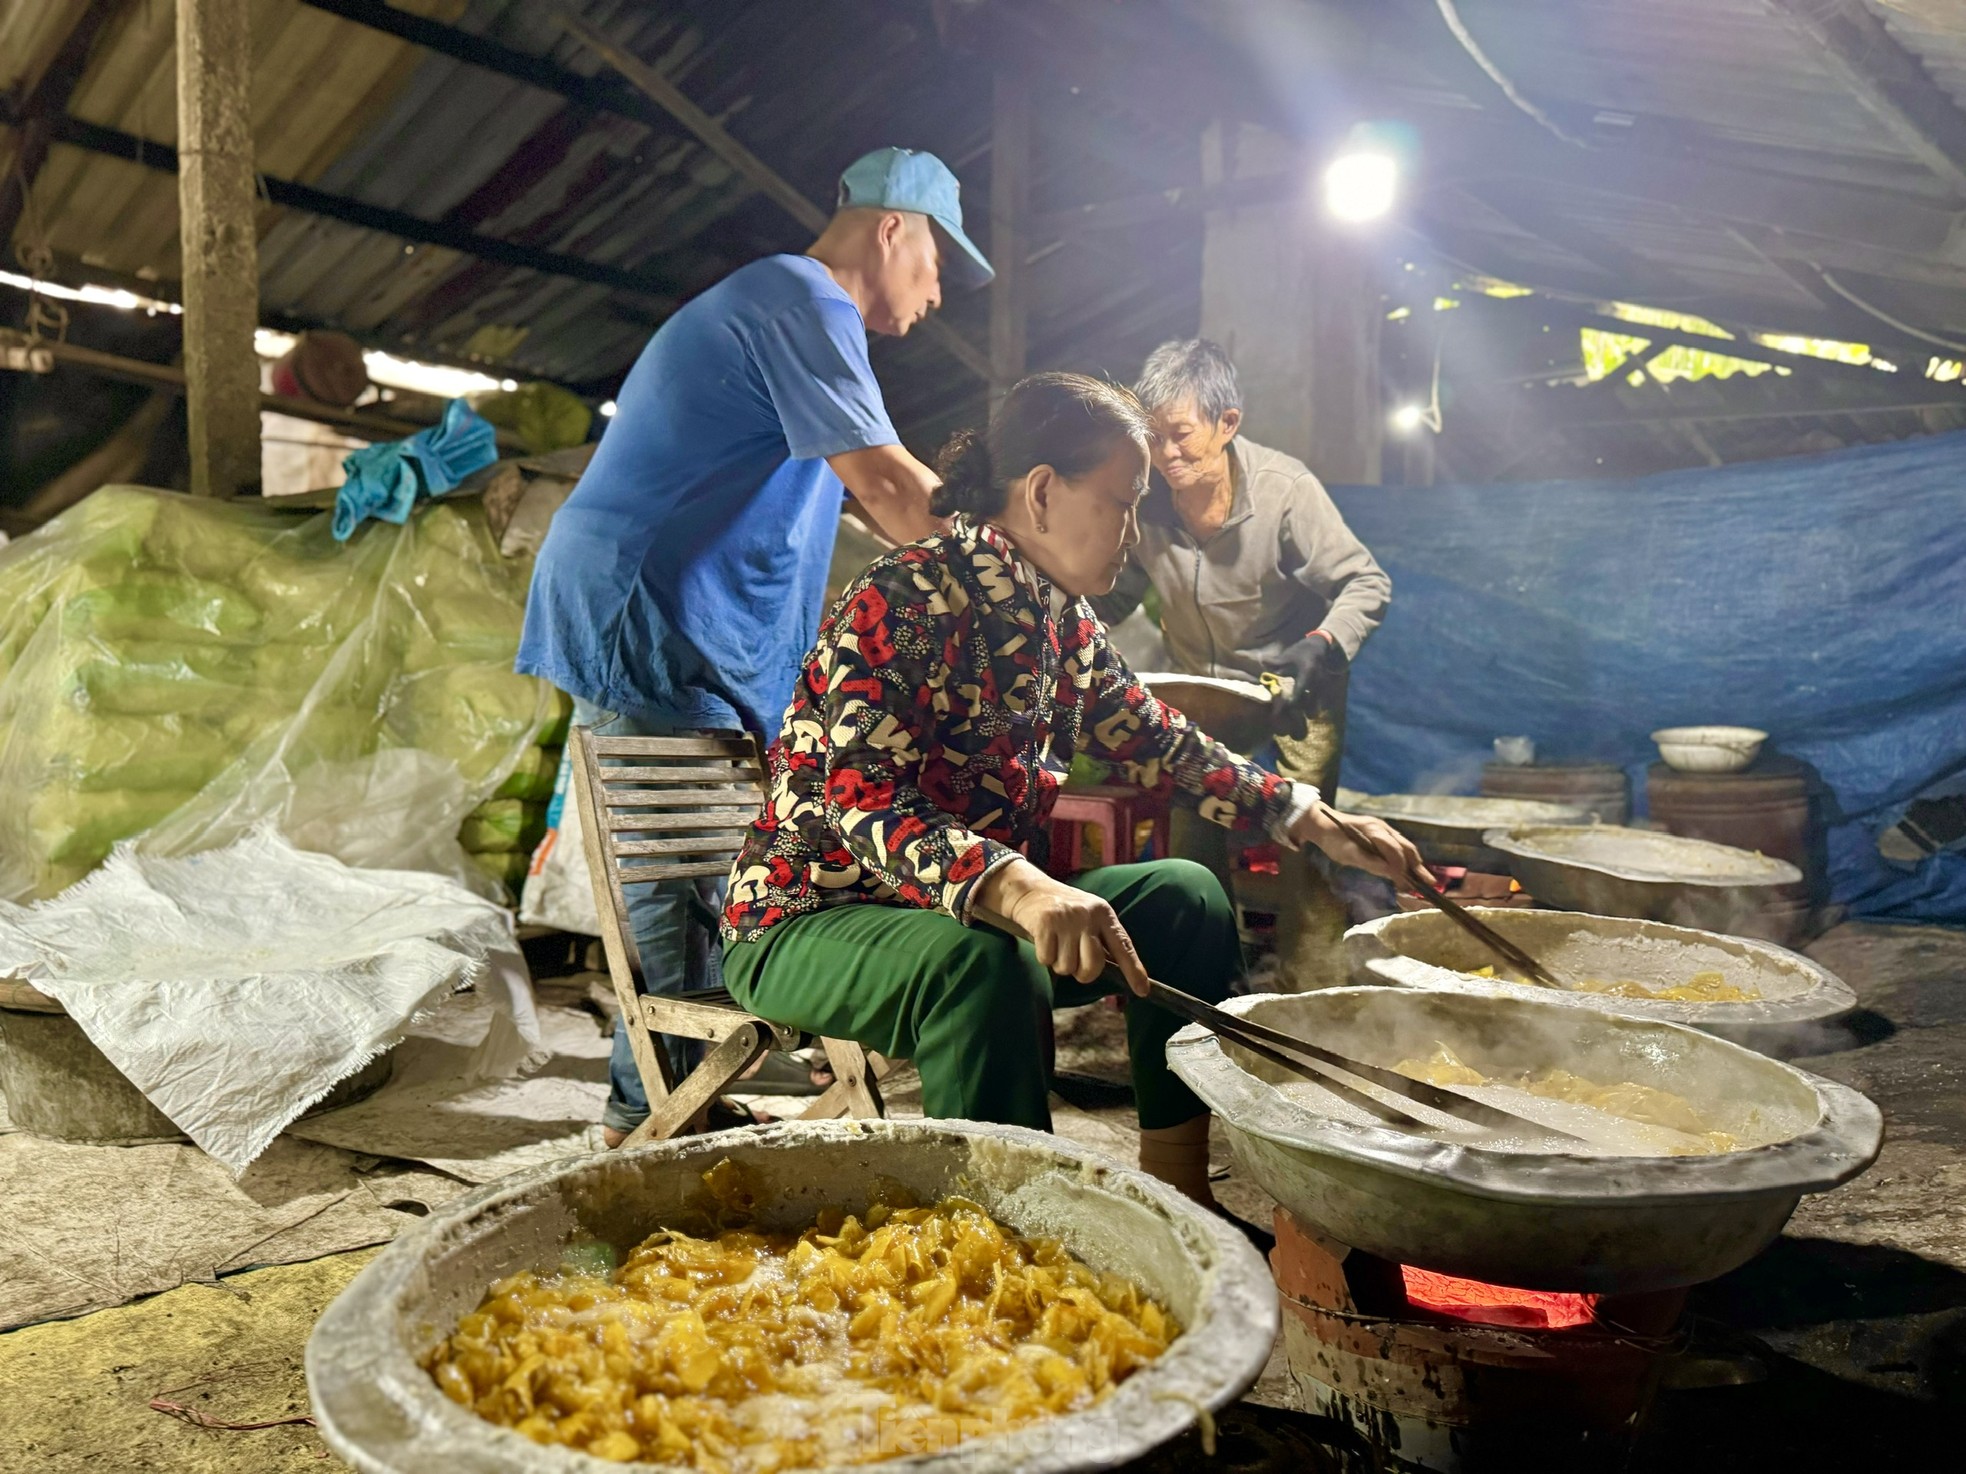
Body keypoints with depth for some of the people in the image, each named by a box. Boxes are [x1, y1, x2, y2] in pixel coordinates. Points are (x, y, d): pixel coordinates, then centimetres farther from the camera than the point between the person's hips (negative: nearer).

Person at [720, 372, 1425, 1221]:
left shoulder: (1059, 619, 5)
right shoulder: (902, 602, -20)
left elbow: (1158, 746, 15)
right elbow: (865, 805, -30)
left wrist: (1311, 819, 7)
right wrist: (1017, 889, -46)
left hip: (976, 910, 8)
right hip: (808, 920, -8)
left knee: (1184, 897, -2)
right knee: (987, 966, -37)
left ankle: (1179, 1204, 4)